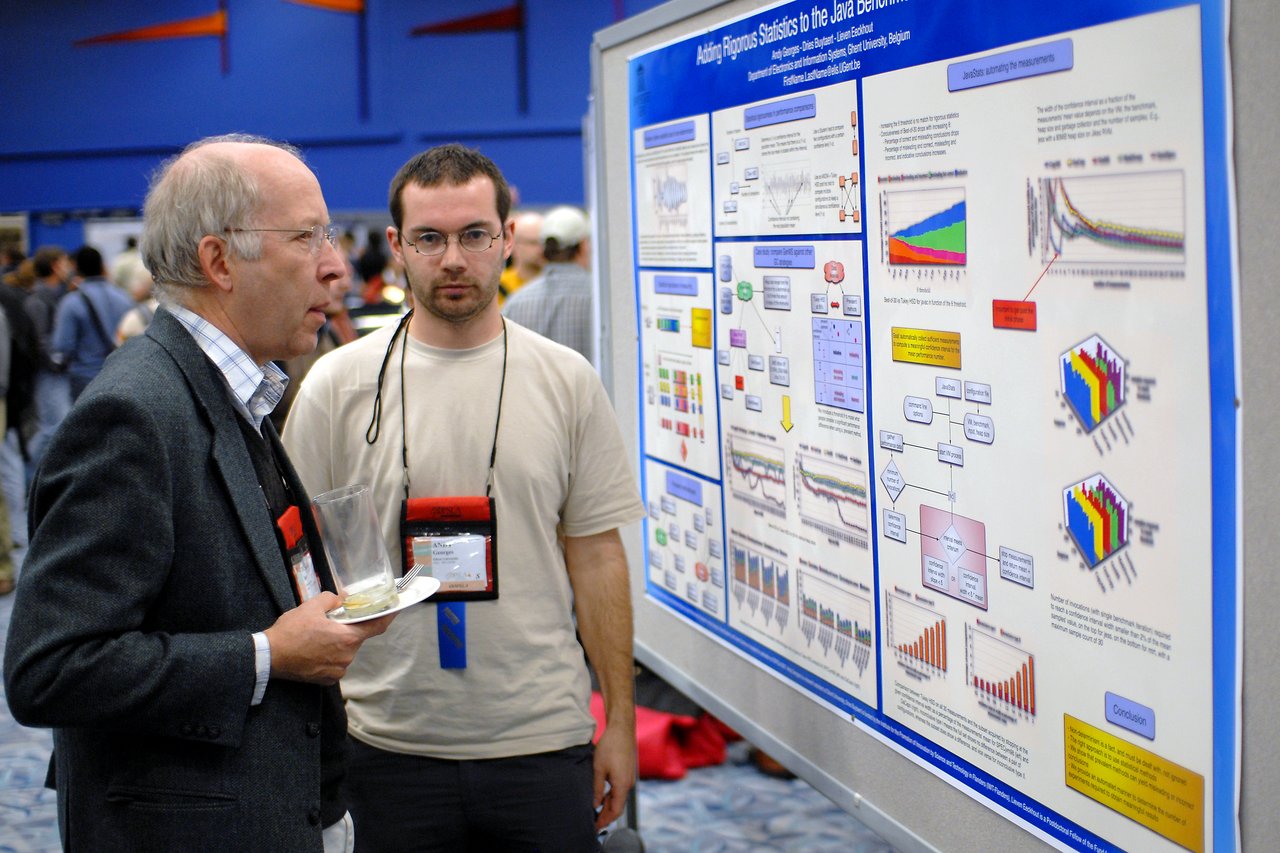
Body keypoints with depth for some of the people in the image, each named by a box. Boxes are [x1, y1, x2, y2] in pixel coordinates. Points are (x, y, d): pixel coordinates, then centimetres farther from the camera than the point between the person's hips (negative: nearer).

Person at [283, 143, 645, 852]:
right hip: (389, 741, 0)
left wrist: (620, 721, 4)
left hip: (543, 740, 1)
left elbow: (597, 556, 5)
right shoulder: (336, 385, -1)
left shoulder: (566, 381, 2)